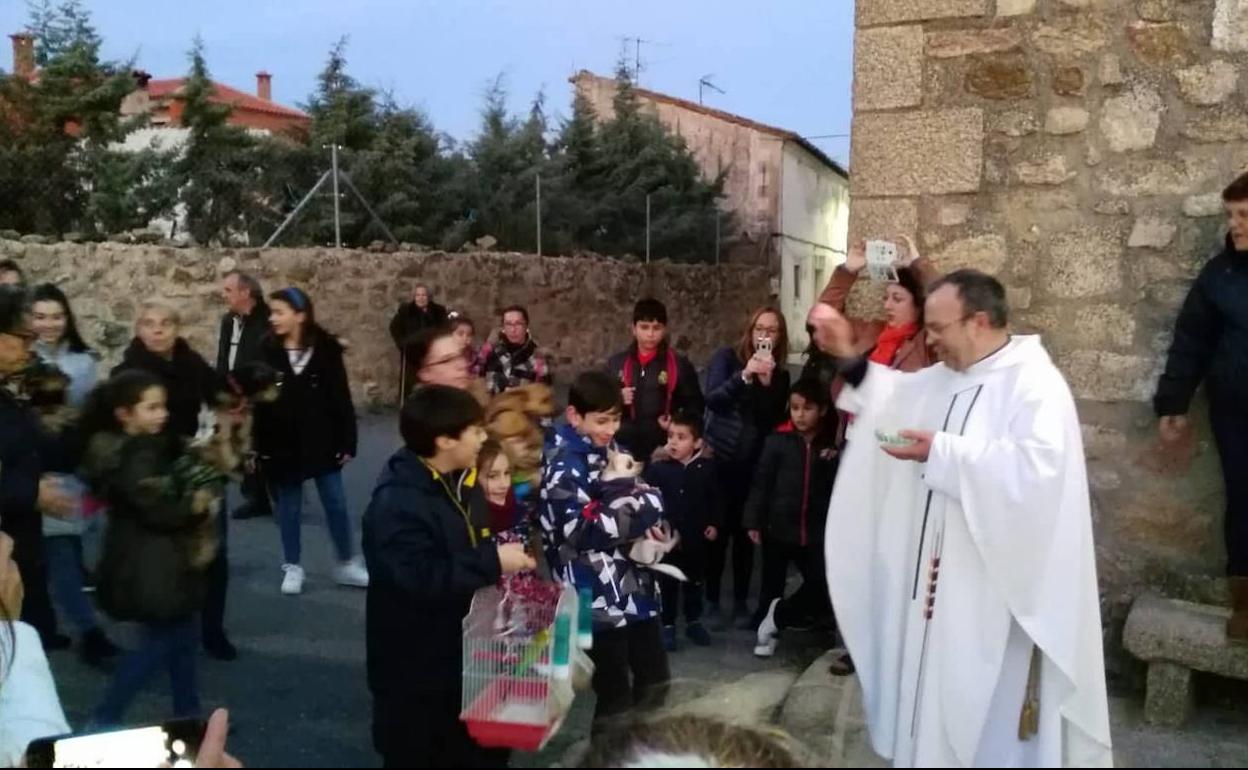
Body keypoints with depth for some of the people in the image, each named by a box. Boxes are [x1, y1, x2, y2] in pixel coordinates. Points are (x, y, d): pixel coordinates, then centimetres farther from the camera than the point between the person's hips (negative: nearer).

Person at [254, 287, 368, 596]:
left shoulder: (327, 350, -7)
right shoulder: (267, 351, -5)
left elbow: (342, 400, -4)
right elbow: (255, 400, -2)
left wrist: (347, 442, -5)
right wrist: (256, 444, -5)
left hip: (322, 442, -1)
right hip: (282, 444, 1)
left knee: (336, 504, 7)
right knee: (289, 506, 11)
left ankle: (347, 564, 22)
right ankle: (293, 567, 25)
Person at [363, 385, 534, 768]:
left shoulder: (440, 486, 6)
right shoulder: (397, 503, -27)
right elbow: (422, 578, -37)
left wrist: (498, 554, 3)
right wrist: (493, 562, -31)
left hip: (451, 662, 10)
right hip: (415, 673, -10)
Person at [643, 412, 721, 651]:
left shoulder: (707, 468, -6)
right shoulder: (657, 468, -12)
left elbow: (714, 499, 5)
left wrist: (713, 524, 0)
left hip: (696, 538, 2)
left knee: (694, 582, 18)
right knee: (667, 584, 10)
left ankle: (693, 622, 35)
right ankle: (668, 625, 24)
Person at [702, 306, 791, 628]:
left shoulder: (780, 375, 7)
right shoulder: (727, 357, -1)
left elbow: (776, 420, -2)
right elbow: (711, 398, -14)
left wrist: (768, 383, -14)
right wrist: (744, 375, -25)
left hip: (754, 464, 2)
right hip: (720, 459, -2)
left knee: (745, 532, 4)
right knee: (717, 529, -4)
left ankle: (741, 602, 14)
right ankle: (712, 601, 8)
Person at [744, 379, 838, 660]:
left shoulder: (833, 444, 0)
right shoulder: (778, 439, -4)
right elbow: (761, 482, -4)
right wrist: (753, 521, -7)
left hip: (816, 532, 1)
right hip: (778, 528, -1)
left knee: (823, 589, -5)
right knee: (772, 586, 11)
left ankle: (776, 616, 16)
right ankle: (765, 631, 31)